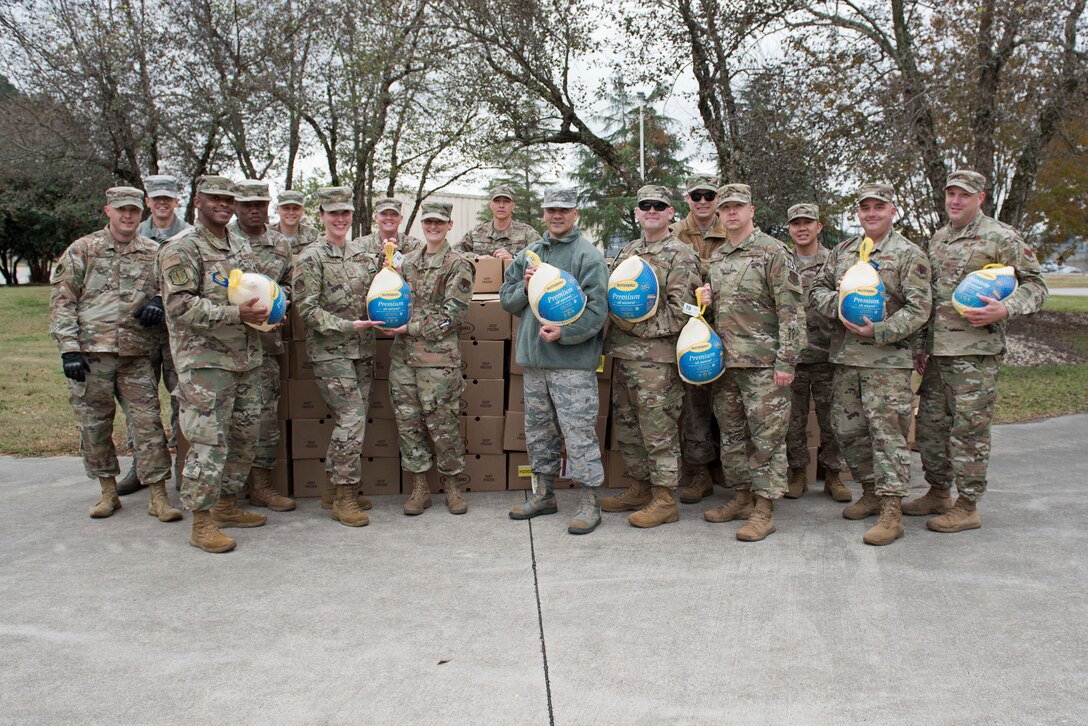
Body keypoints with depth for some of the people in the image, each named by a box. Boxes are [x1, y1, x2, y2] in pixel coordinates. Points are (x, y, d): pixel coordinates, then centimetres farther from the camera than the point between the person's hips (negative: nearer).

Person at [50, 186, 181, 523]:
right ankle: (108, 491, 23)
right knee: (94, 425, 7)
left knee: (147, 423, -3)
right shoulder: (82, 249, 5)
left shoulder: (154, 253, 9)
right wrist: (69, 347, -7)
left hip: (137, 354, 1)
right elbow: (61, 301, 1)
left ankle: (159, 496, 4)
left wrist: (159, 301, -7)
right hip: (90, 353, 0)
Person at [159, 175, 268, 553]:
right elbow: (179, 305, -18)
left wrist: (267, 309, 4)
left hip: (247, 358, 8)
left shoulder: (242, 247, 16)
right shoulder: (181, 248, -9)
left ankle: (227, 505, 29)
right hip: (205, 361, -8)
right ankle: (201, 523, 5)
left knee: (244, 436, 14)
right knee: (209, 442, -6)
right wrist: (236, 313, -25)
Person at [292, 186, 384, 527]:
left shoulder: (363, 253, 12)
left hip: (363, 349, 6)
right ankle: (344, 498, 0)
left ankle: (336, 486, 22)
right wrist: (348, 326, -19)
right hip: (330, 351, -6)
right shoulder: (311, 258, -5)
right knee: (352, 418, -11)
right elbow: (306, 308, -11)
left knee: (354, 420, 9)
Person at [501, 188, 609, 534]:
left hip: (573, 361, -7)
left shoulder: (589, 256, -5)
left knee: (579, 431, -6)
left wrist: (564, 332, -24)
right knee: (538, 429, 15)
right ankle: (543, 494, 29)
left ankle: (591, 502, 5)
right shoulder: (528, 255, 15)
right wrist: (526, 288, -4)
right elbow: (507, 299, 16)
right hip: (533, 360, 7)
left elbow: (597, 309, -13)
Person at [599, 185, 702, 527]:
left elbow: (680, 312, -14)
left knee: (659, 431, -2)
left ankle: (665, 499, 8)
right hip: (623, 354, 8)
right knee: (626, 426, 15)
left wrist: (638, 323, -17)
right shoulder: (627, 252, 16)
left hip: (656, 357, -8)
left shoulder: (681, 256, -7)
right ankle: (640, 488, 29)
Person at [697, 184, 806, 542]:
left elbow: (791, 310, -11)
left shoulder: (773, 252, -6)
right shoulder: (715, 258, 15)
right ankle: (742, 496, 26)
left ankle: (764, 511, 4)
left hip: (762, 363, -7)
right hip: (724, 361, 7)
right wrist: (706, 300, 3)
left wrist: (786, 362, -16)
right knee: (732, 435, 13)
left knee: (766, 436, -2)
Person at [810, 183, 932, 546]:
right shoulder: (843, 251, 15)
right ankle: (871, 493, 28)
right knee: (847, 429, 11)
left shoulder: (908, 254, -3)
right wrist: (839, 307, -6)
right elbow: (818, 289, 15)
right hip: (845, 356, 6)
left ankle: (891, 512, -3)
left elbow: (918, 309, -9)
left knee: (887, 431, -7)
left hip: (887, 359, -6)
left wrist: (878, 331, -19)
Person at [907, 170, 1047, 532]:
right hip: (936, 350, 7)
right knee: (930, 424, 12)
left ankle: (967, 507, 7)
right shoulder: (936, 240, 15)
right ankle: (938, 493, 27)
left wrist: (1005, 310, -21)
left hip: (974, 351, -7)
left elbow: (1035, 285, -3)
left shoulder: (1002, 238, -4)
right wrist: (921, 345, 15)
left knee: (969, 428, -3)